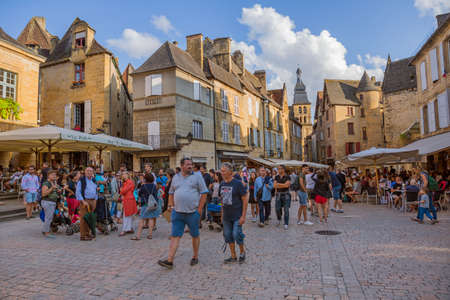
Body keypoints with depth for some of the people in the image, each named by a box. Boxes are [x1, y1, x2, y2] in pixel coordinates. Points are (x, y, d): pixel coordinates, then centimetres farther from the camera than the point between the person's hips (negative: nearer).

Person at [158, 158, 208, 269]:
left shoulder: (197, 177, -1)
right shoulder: (176, 177, 10)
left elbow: (204, 193, -4)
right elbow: (171, 193, 18)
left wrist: (199, 209, -8)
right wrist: (171, 206, 8)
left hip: (193, 212, -2)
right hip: (177, 213, 3)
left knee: (195, 235, 11)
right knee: (175, 236, 2)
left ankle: (195, 257, 28)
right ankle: (170, 260, 5)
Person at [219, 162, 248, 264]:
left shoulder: (238, 183, -13)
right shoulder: (222, 184, 5)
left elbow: (245, 200, -11)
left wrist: (243, 216, -14)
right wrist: (222, 214, 13)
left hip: (237, 216, -6)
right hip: (226, 216, 6)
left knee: (236, 235, -6)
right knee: (228, 236, 10)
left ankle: (242, 252, 22)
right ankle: (233, 256, 25)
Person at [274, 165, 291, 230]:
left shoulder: (287, 177, -5)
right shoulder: (276, 177, 6)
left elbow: (286, 185, -19)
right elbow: (274, 185, -4)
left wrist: (278, 184, -11)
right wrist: (283, 185, -12)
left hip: (286, 194, -3)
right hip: (278, 195, 3)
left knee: (286, 210, -6)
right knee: (277, 209, 2)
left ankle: (286, 224, 1)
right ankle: (279, 219, 32)